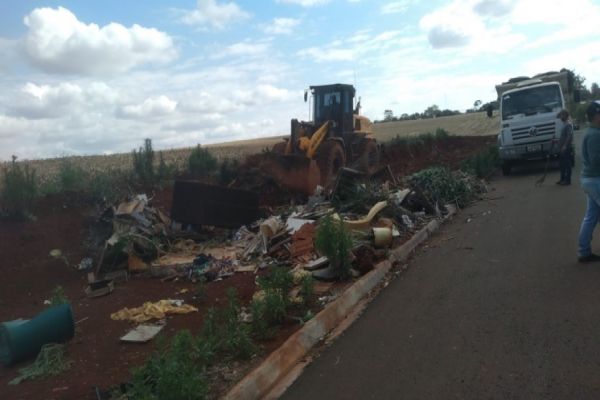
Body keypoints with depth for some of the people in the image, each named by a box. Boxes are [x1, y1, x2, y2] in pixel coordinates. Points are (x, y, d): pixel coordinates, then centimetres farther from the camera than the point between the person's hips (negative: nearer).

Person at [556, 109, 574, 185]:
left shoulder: (569, 124, -12)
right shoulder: (564, 124, 16)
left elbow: (569, 136, -20)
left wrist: (564, 146, -24)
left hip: (567, 148, -10)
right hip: (562, 148, 10)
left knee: (567, 164, -4)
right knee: (562, 164, 13)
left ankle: (567, 180, 0)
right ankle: (563, 179, 21)